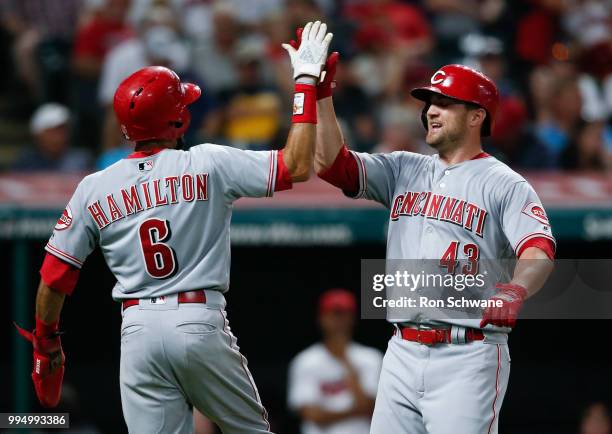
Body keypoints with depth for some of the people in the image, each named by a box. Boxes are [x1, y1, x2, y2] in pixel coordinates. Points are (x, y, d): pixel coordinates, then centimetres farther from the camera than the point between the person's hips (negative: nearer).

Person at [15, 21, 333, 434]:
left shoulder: (94, 189, 5)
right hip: (201, 322, -2)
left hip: (137, 329, 2)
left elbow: (55, 276, 6)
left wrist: (46, 340, 22)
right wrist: (306, 81, 4)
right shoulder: (208, 164, -3)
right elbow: (297, 167, -3)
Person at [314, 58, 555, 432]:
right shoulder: (405, 170, 16)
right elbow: (332, 163, 7)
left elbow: (540, 254, -17)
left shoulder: (505, 184, -2)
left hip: (468, 357, -6)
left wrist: (515, 291, -38)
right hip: (402, 353, 6)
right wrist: (321, 96, -2)